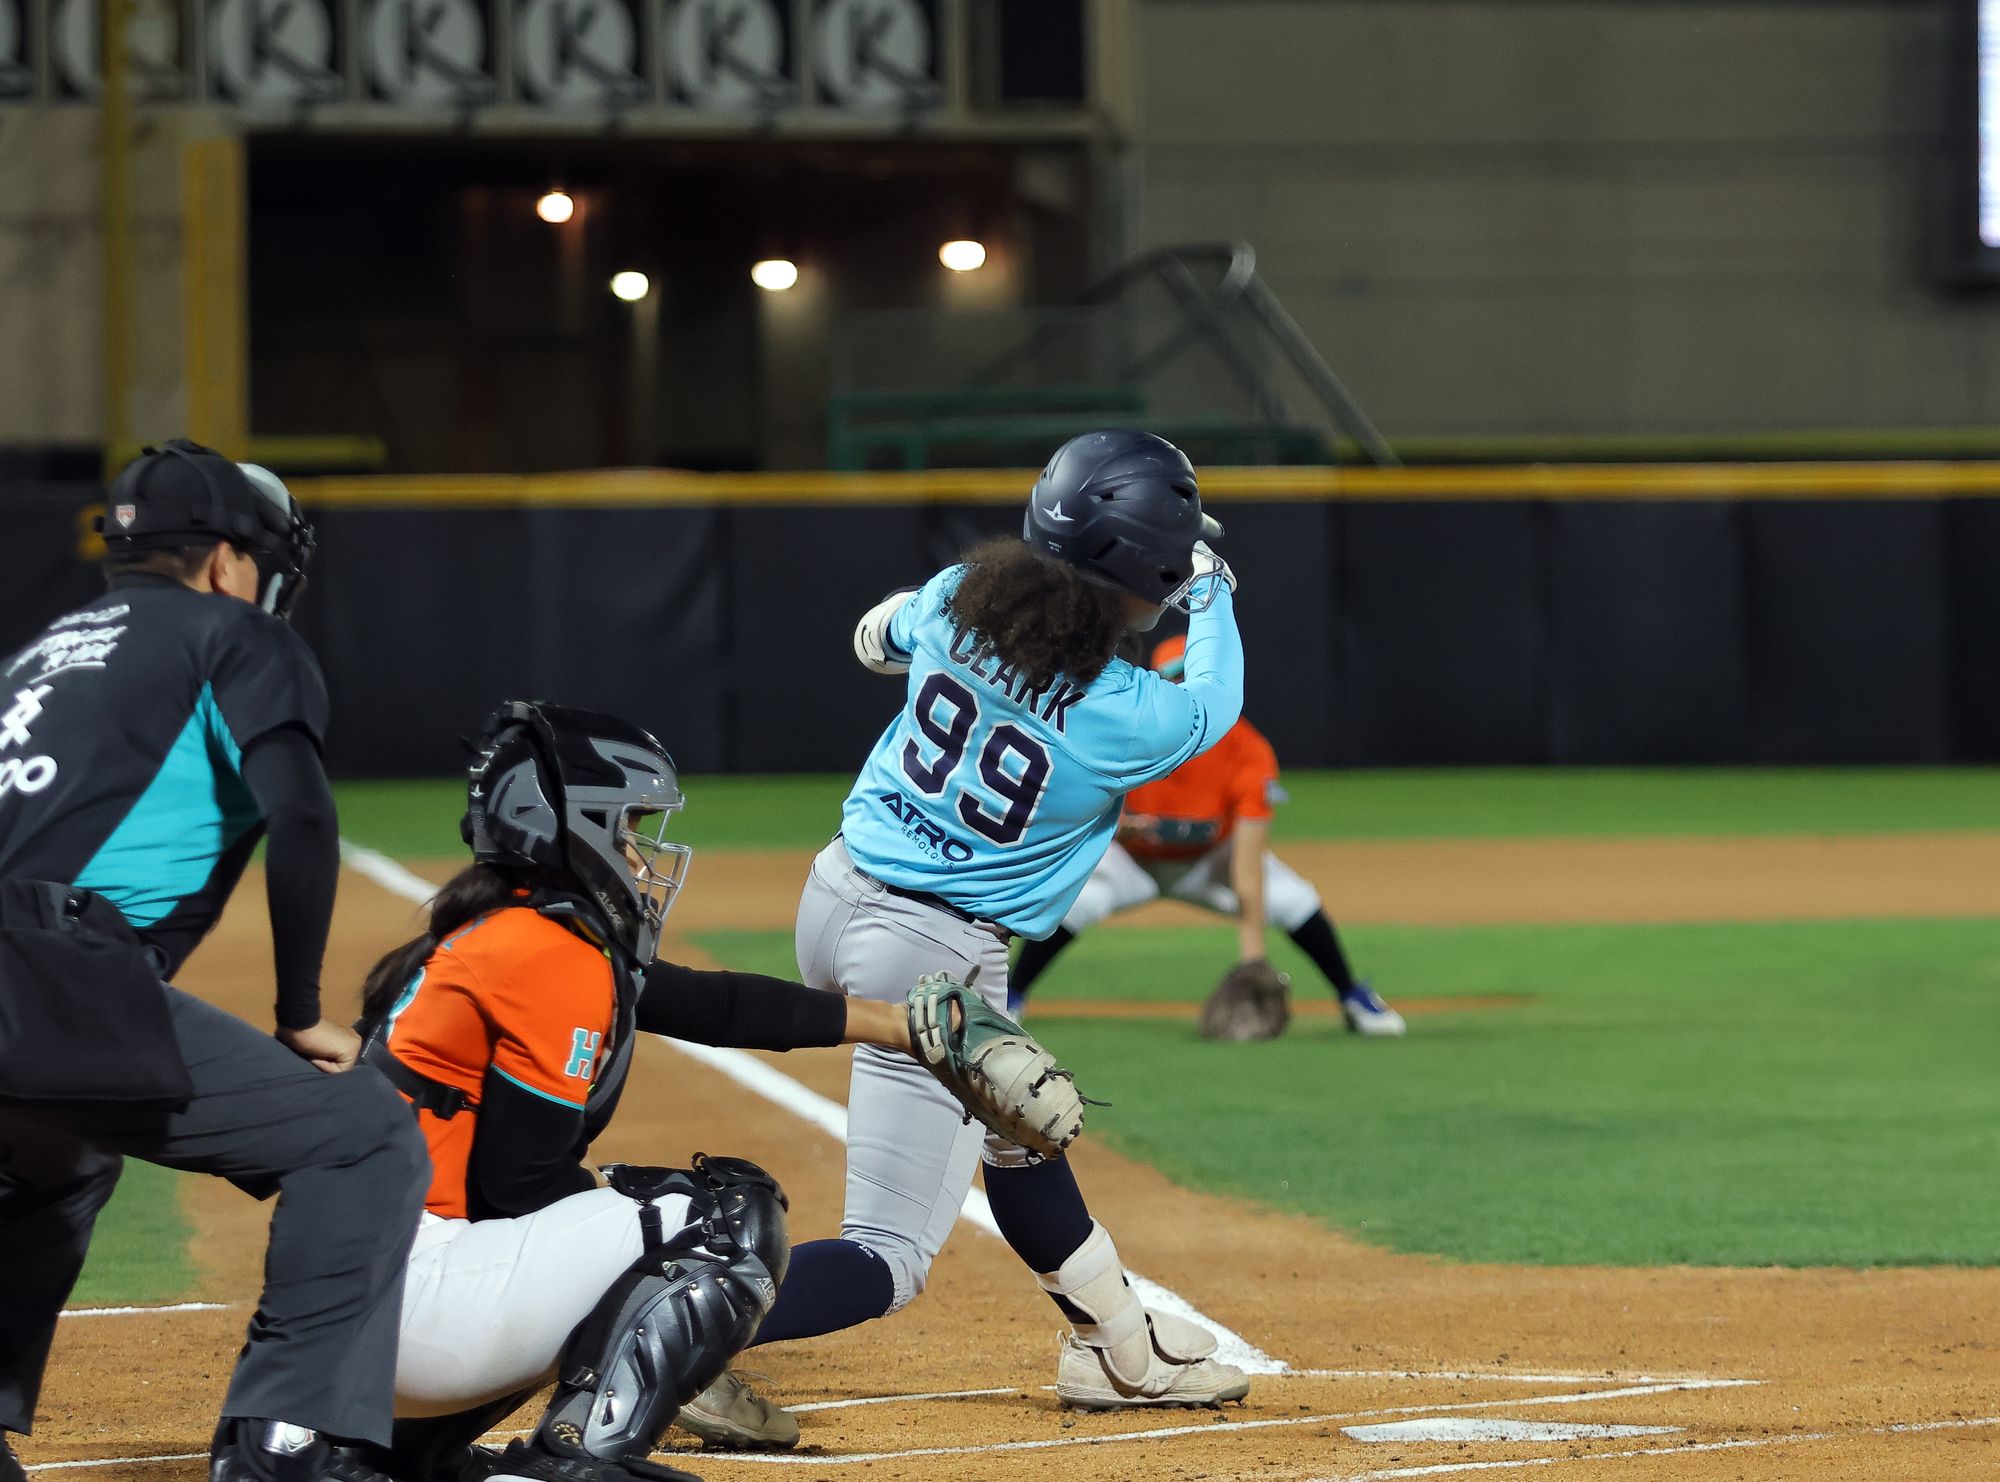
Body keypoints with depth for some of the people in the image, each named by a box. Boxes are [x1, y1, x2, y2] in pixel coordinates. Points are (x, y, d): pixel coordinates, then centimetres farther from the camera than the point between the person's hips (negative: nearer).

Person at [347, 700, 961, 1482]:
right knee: (734, 1216, -1)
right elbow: (517, 1180, -14)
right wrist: (622, 1194, 4)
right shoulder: (558, 956, -12)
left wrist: (895, 1024, 29)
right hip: (417, 1295, -9)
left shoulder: (500, 930, 18)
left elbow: (710, 1005, 25)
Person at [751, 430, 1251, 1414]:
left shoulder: (957, 598, -7)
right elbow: (1214, 704, 5)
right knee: (889, 1257, -5)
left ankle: (1118, 1344, 42)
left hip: (835, 896, 8)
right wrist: (1212, 595, 20)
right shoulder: (1125, 718, -19)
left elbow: (875, 640, 17)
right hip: (937, 961, -8)